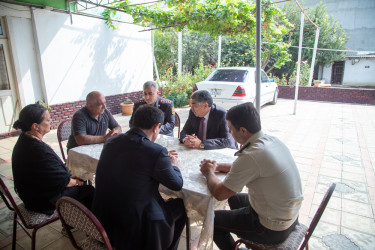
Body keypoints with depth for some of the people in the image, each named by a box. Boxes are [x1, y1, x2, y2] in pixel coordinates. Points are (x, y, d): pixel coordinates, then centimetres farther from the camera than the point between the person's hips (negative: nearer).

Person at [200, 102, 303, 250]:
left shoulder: (250, 156, -31)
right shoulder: (272, 140, -5)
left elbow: (219, 193, -20)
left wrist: (209, 173, -2)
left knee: (212, 220, 5)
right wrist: (218, 166, 6)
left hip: (273, 229, -8)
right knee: (234, 199, 27)